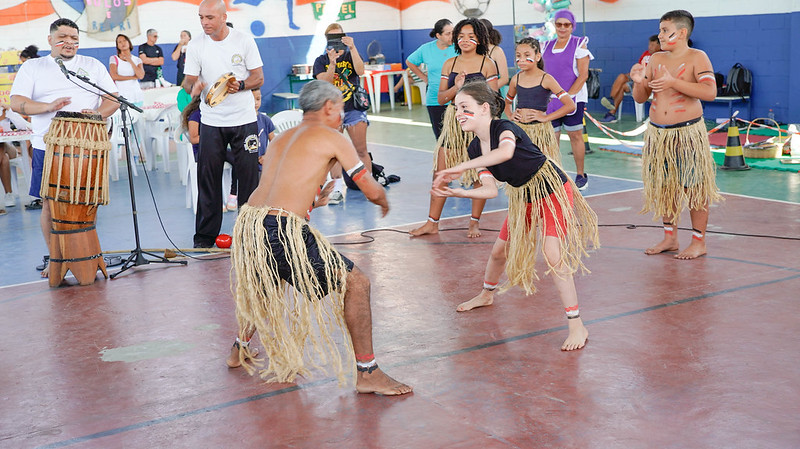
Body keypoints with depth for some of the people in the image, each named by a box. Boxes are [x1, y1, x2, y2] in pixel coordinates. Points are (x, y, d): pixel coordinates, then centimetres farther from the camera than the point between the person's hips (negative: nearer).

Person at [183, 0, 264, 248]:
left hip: (244, 118, -1)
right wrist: (194, 86, -22)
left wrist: (240, 85, -20)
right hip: (211, 122, 1)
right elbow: (188, 80, 2)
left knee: (249, 175, 1)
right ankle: (205, 236, 11)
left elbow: (259, 78, 0)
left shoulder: (245, 41, -2)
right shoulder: (196, 46, 1)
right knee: (208, 177, 1)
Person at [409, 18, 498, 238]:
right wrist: (456, 88, -13)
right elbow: (441, 98, 4)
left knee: (480, 173, 3)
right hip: (453, 121, 3)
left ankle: (475, 222, 17)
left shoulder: (487, 64, -1)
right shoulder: (449, 64, 8)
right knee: (441, 172, 1)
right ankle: (432, 222, 9)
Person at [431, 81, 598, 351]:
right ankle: (486, 295, 49)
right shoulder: (476, 148, -1)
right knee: (500, 250, 18)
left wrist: (459, 168, -51)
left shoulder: (504, 128, -25)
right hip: (523, 198, 8)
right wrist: (457, 192, -23)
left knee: (553, 256, -20)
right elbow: (490, 190, -7)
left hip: (552, 190, -8)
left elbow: (506, 152, -50)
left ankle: (577, 326, -12)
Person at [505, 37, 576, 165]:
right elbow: (507, 102, 28)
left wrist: (545, 118, -13)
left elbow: (570, 105, -13)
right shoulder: (516, 79, 7)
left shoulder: (546, 79, -7)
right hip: (519, 129, 4)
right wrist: (510, 115, 8)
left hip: (539, 130, -4)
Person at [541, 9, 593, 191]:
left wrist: (567, 96, -15)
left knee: (575, 135, -2)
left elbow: (583, 75, -8)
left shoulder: (579, 44, -1)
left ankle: (581, 175, 9)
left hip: (573, 97, -4)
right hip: (550, 100, 4)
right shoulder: (547, 46, 13)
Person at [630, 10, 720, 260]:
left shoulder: (697, 58, -6)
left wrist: (673, 82, -25)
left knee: (694, 187, -1)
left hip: (688, 132, -6)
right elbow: (640, 98, 13)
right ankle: (670, 238, 23)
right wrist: (638, 82, -9)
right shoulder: (656, 59, 10)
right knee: (664, 186, 10)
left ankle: (699, 242, 8)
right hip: (658, 133, 6)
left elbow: (710, 92, -21)